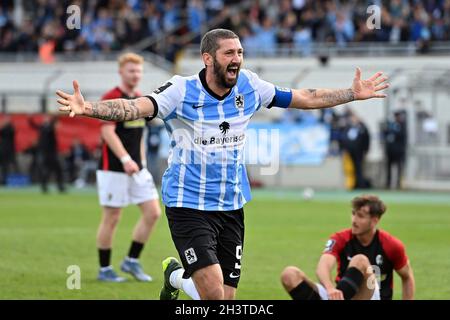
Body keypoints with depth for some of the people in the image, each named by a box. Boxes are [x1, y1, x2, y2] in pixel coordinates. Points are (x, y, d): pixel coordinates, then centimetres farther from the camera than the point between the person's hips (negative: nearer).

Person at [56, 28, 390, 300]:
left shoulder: (249, 86, 0)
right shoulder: (181, 91, -14)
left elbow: (306, 98, 11)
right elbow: (134, 107, -27)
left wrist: (355, 93, 11)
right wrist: (86, 108, -44)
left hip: (232, 206, 5)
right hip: (189, 206, -5)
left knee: (226, 299, 6)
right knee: (213, 292, -20)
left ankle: (178, 276, 37)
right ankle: (176, 275, 14)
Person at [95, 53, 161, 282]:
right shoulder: (111, 98, -11)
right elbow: (108, 132, -21)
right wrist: (125, 159, -30)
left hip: (136, 168, 7)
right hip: (113, 169, -7)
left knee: (153, 212, 0)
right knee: (111, 218, -1)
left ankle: (131, 261, 11)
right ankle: (104, 270, 10)